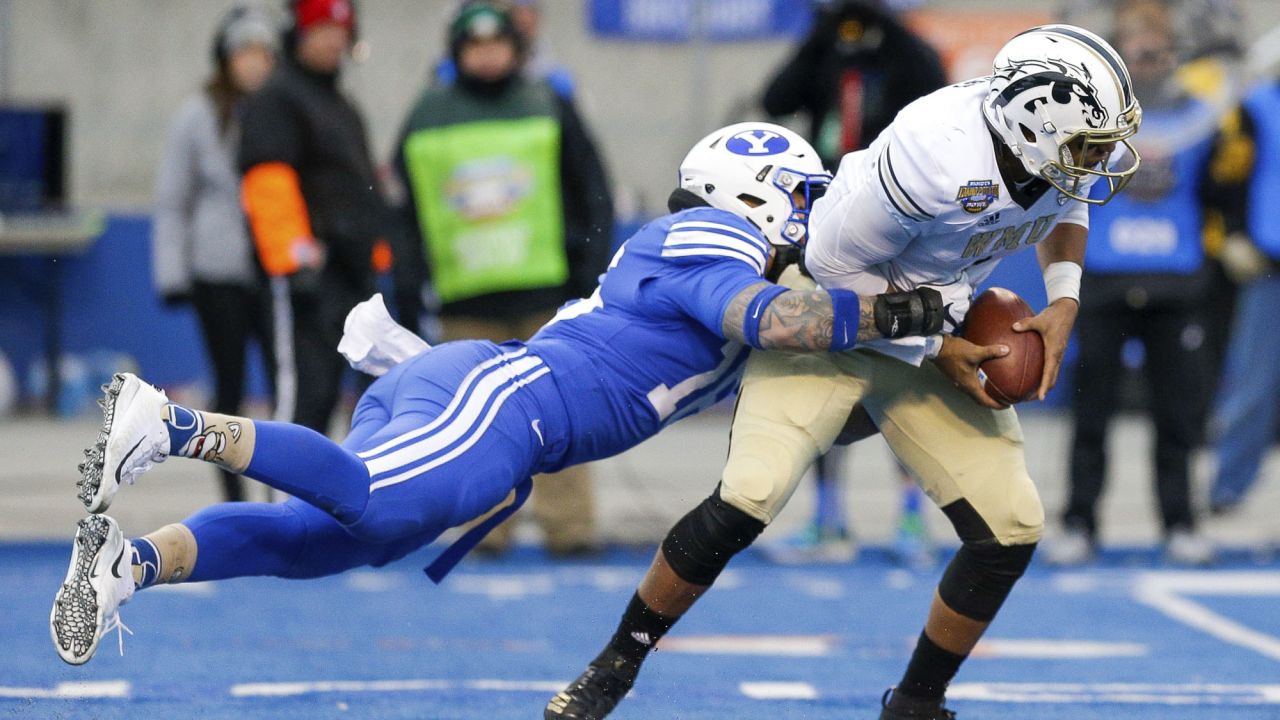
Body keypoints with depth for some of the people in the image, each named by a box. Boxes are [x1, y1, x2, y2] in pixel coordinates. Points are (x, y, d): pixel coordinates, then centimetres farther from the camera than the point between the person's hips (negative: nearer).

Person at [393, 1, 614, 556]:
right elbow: (405, 200, 15)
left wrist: (591, 266, 2)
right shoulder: (428, 117, 10)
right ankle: (486, 526, 4)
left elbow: (593, 191, 10)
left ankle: (568, 523, 0)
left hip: (545, 288, -1)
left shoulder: (548, 108, 8)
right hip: (465, 297, 1)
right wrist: (411, 269, 6)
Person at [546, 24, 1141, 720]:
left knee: (1011, 531, -4)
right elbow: (837, 266, -22)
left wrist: (1063, 300, -5)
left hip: (933, 336, 7)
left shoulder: (1065, 152, -14)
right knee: (746, 501, -22)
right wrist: (936, 352, -18)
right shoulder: (940, 160, -35)